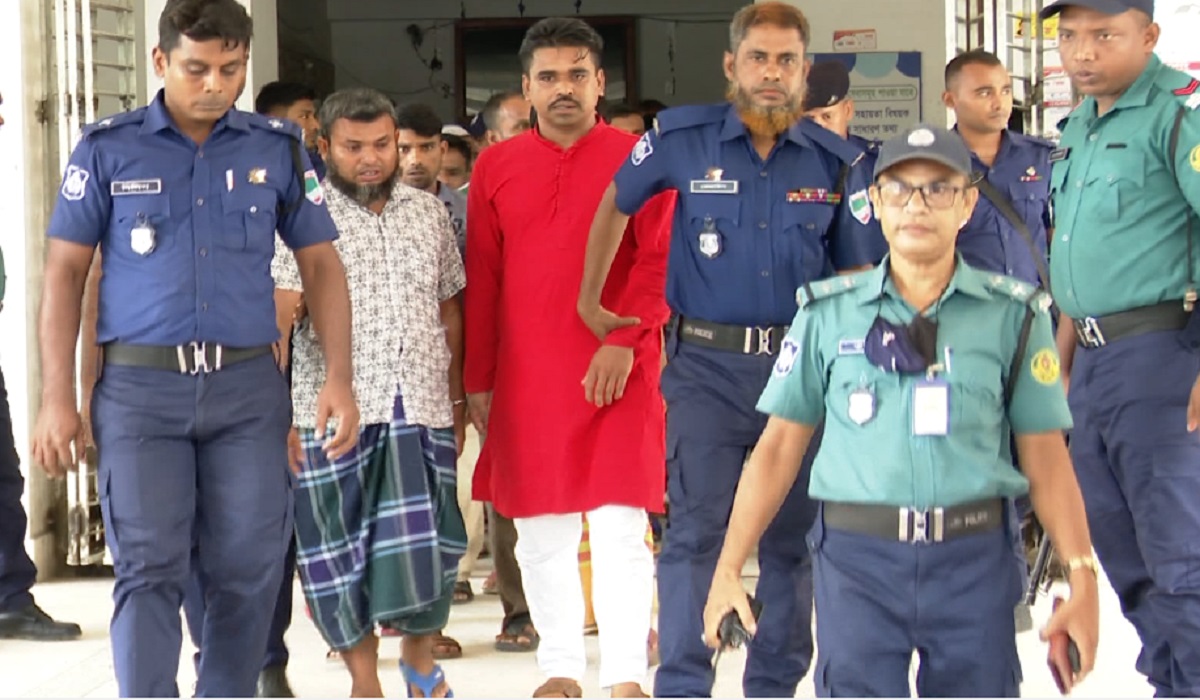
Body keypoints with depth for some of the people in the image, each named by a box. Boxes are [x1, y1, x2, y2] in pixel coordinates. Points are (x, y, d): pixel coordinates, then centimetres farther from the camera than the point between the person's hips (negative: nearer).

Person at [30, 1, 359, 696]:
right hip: (140, 384, -2)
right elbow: (65, 273, 4)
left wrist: (339, 377, -1)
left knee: (249, 571, 2)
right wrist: (57, 398, -3)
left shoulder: (278, 148, 7)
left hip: (249, 385, 2)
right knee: (149, 567, -7)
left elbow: (322, 264, 10)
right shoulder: (109, 148, 3)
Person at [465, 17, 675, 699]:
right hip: (524, 379, 3)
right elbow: (481, 279, 10)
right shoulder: (496, 168, 9)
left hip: (616, 372, -3)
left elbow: (659, 259, -4)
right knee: (541, 532, 8)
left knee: (620, 528, -5)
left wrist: (623, 340, -15)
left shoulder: (637, 161, 2)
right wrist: (478, 380, 8)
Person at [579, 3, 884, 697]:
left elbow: (855, 276, 8)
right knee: (697, 531, -9)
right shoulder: (683, 139, -2)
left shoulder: (835, 161, 1)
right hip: (708, 367, -2)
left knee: (792, 536, 10)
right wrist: (589, 301, 17)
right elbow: (616, 204, 14)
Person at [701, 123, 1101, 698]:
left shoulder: (1014, 314, 5)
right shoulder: (828, 313, 6)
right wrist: (728, 570, 4)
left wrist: (1082, 578, -6)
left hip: (974, 561, 0)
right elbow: (779, 446, 8)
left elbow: (1045, 458, 3)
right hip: (857, 559, 0)